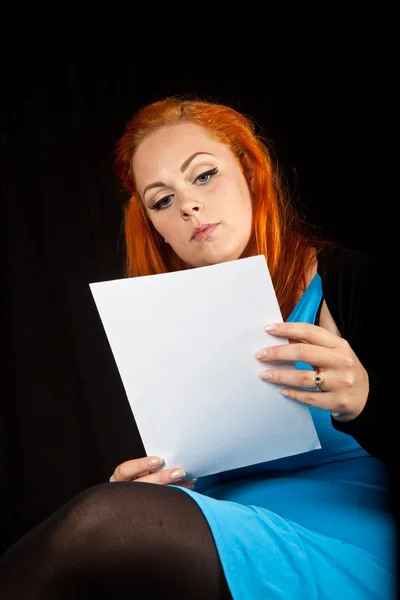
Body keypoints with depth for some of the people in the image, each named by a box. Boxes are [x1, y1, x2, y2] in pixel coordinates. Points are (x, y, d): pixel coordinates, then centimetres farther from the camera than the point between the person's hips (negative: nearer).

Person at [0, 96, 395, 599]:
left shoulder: (353, 281, -1)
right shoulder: (174, 326, 14)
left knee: (99, 524, -28)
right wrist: (142, 485, -6)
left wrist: (364, 403, -26)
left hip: (346, 556, -4)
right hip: (213, 541, 4)